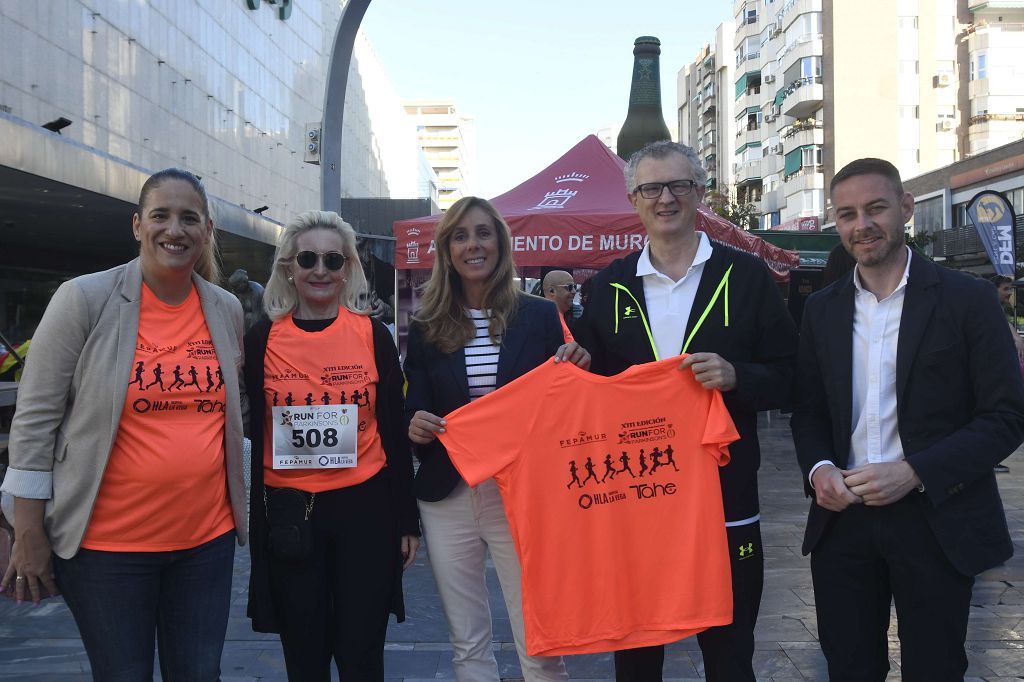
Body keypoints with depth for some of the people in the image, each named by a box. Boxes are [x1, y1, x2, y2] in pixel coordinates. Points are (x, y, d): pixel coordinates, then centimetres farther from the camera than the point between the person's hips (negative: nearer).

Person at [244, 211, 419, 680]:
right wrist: (257, 522, 3)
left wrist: (407, 520, 5)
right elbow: (253, 434, 6)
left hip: (365, 508, 0)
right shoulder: (262, 340, 1)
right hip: (289, 512, 1)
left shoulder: (373, 335, 0)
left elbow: (395, 431, 4)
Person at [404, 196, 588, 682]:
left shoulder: (541, 316, 2)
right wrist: (416, 428, -15)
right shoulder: (426, 328, 6)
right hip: (448, 499, 2)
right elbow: (414, 412, 7)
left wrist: (577, 372, -14)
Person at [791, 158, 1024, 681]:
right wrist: (817, 468, -8)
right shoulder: (822, 310, 7)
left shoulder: (968, 299, -5)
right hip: (842, 517, 3)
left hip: (937, 522, -3)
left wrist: (915, 473, -18)